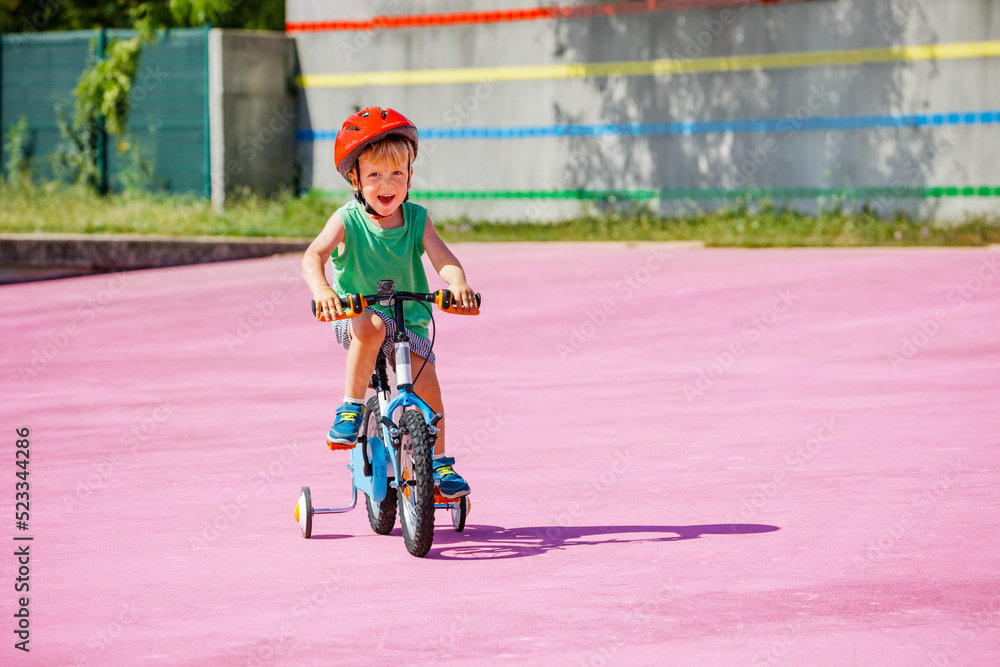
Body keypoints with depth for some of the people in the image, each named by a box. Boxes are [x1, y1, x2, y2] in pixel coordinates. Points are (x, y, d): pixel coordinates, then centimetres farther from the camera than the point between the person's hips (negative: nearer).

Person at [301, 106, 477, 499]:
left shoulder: (416, 220, -2)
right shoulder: (347, 220, -10)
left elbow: (443, 258, -16)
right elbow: (313, 256, -24)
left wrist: (458, 283, -39)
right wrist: (321, 290, -46)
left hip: (409, 318, 3)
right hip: (355, 315, -3)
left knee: (425, 378, -16)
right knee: (372, 326, -37)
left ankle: (439, 464, 2)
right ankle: (351, 409, -21)